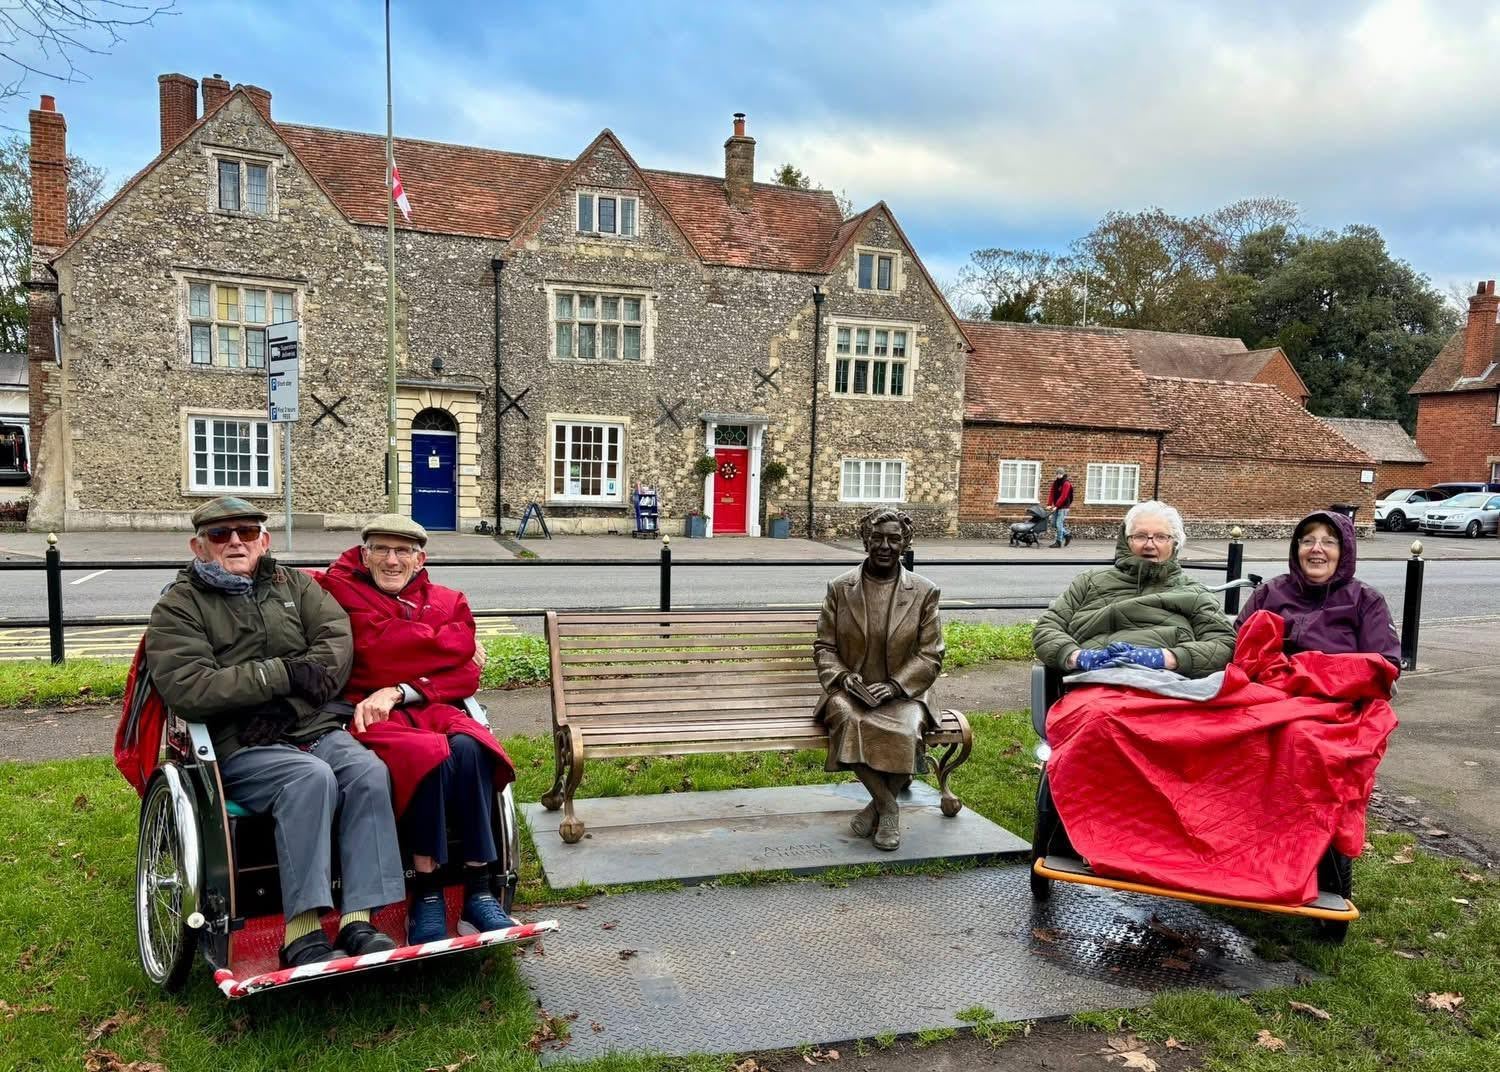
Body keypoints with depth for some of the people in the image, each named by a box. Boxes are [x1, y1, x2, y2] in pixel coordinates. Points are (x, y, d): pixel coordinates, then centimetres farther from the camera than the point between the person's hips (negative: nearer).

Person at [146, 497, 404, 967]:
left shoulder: (293, 584, 19)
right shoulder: (177, 607, 6)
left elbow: (337, 637, 3)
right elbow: (188, 687, -11)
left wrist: (309, 680, -16)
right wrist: (283, 675, -14)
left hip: (316, 728, 4)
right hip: (240, 746, -3)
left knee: (369, 772, -26)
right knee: (312, 778, -33)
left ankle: (358, 921, -28)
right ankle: (302, 936, -31)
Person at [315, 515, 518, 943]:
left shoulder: (447, 601, 15)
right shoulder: (342, 590, 5)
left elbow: (465, 675, 1)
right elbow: (378, 650, -12)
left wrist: (398, 692, -14)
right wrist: (452, 640, -1)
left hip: (428, 709, 4)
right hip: (365, 711, -3)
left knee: (469, 747, -30)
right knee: (432, 755, -33)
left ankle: (478, 892, -21)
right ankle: (426, 898, -20)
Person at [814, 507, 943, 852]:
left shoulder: (924, 592, 4)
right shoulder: (839, 588, 6)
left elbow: (930, 655, 1)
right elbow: (824, 647, 8)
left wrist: (894, 685, -15)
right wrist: (842, 678, -13)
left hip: (902, 693, 0)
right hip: (849, 691, 1)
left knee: (905, 731, -34)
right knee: (850, 721, -35)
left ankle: (878, 805, -8)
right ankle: (887, 805, -16)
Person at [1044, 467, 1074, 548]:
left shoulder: (1066, 484, -11)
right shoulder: (1055, 483, 10)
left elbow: (1063, 496, -19)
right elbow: (1051, 493, 3)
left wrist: (1056, 506, -23)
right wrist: (1049, 504, -8)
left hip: (1063, 507, -8)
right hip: (1056, 506, 8)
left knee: (1059, 524, -8)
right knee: (1054, 523, 9)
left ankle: (1058, 542, -1)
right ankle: (1067, 536, 23)